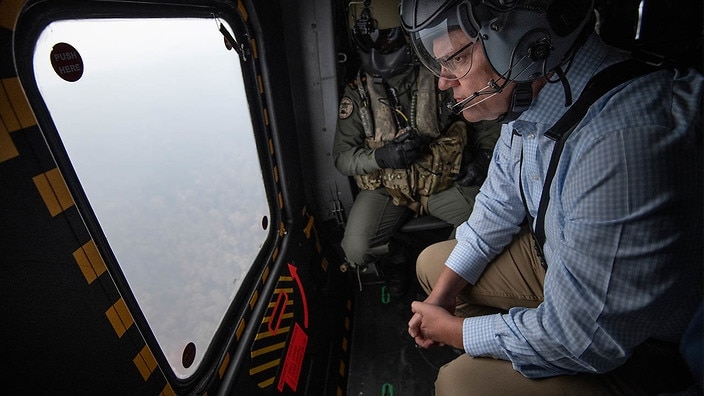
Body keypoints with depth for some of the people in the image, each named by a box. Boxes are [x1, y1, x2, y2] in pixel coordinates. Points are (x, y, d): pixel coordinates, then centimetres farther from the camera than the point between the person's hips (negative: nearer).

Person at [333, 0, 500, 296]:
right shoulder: (357, 94, -2)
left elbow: (486, 123, 8)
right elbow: (342, 157, -2)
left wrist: (484, 157, -10)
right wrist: (381, 156, -21)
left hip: (445, 182, 0)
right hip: (386, 187, 1)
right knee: (356, 250, -22)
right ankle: (395, 261, 16)